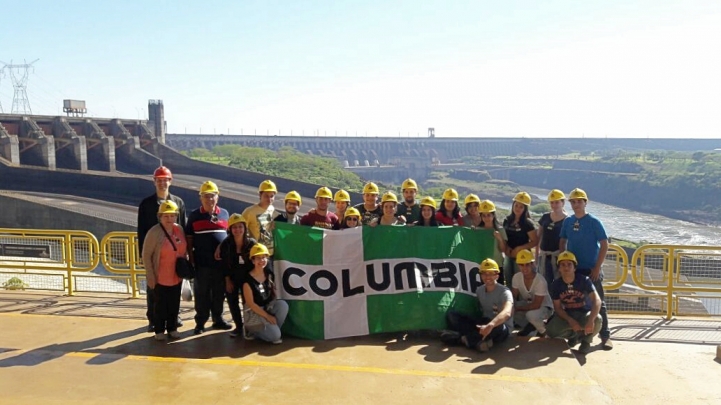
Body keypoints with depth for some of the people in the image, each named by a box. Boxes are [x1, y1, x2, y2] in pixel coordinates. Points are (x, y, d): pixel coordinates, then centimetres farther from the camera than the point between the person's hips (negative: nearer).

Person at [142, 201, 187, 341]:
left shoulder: (179, 229, 0)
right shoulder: (154, 232, -16)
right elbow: (146, 255, -13)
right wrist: (150, 276, -14)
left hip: (177, 277, 5)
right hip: (160, 278, -5)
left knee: (174, 304, 14)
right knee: (160, 305, 8)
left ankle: (172, 328, 29)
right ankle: (159, 330, 23)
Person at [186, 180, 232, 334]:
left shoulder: (224, 213, 7)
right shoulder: (194, 215, 0)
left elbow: (229, 235, 13)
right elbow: (189, 239, 2)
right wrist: (191, 259, -4)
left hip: (221, 262, 2)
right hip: (202, 263, -2)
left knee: (219, 293, 12)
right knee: (202, 294, 5)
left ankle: (218, 319, 24)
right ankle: (200, 323, 14)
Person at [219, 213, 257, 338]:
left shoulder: (252, 243, -12)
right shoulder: (225, 244, -11)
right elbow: (224, 264, -7)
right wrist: (227, 280, -9)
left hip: (247, 278, -1)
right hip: (232, 278, 1)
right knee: (232, 302, 5)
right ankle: (239, 326, 18)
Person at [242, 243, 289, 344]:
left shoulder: (269, 274, 2)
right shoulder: (248, 279, -16)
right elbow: (250, 303, -16)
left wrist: (275, 307, -4)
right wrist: (267, 316, -17)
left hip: (268, 306, 6)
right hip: (254, 312, -6)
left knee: (283, 304, -26)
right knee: (274, 335, -23)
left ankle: (273, 329, -7)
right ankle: (255, 332, 6)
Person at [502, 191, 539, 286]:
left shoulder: (528, 223, -9)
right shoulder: (507, 220, 5)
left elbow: (535, 241, -12)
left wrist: (519, 248, -18)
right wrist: (506, 248, -4)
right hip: (508, 256, 5)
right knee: (508, 282, 14)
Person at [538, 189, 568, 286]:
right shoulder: (545, 217, 9)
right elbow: (539, 235, 14)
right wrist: (537, 251, 10)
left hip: (558, 255, -4)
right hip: (544, 255, 4)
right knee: (544, 283, 9)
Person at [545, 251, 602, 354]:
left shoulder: (584, 280, -18)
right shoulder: (556, 284, -9)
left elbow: (597, 300, -30)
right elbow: (557, 308, -6)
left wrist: (591, 320, -46)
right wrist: (570, 321, -25)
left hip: (585, 314, -2)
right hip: (567, 315, 3)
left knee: (597, 320, -37)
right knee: (550, 331, -24)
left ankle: (586, 340, -3)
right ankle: (574, 335, 10)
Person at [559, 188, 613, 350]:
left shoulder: (594, 221, -8)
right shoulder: (567, 221, 4)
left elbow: (604, 245, -9)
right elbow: (562, 243, 12)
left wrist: (597, 268, -13)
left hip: (591, 270, -4)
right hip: (572, 269, 4)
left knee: (598, 303, -1)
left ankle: (605, 335, 6)